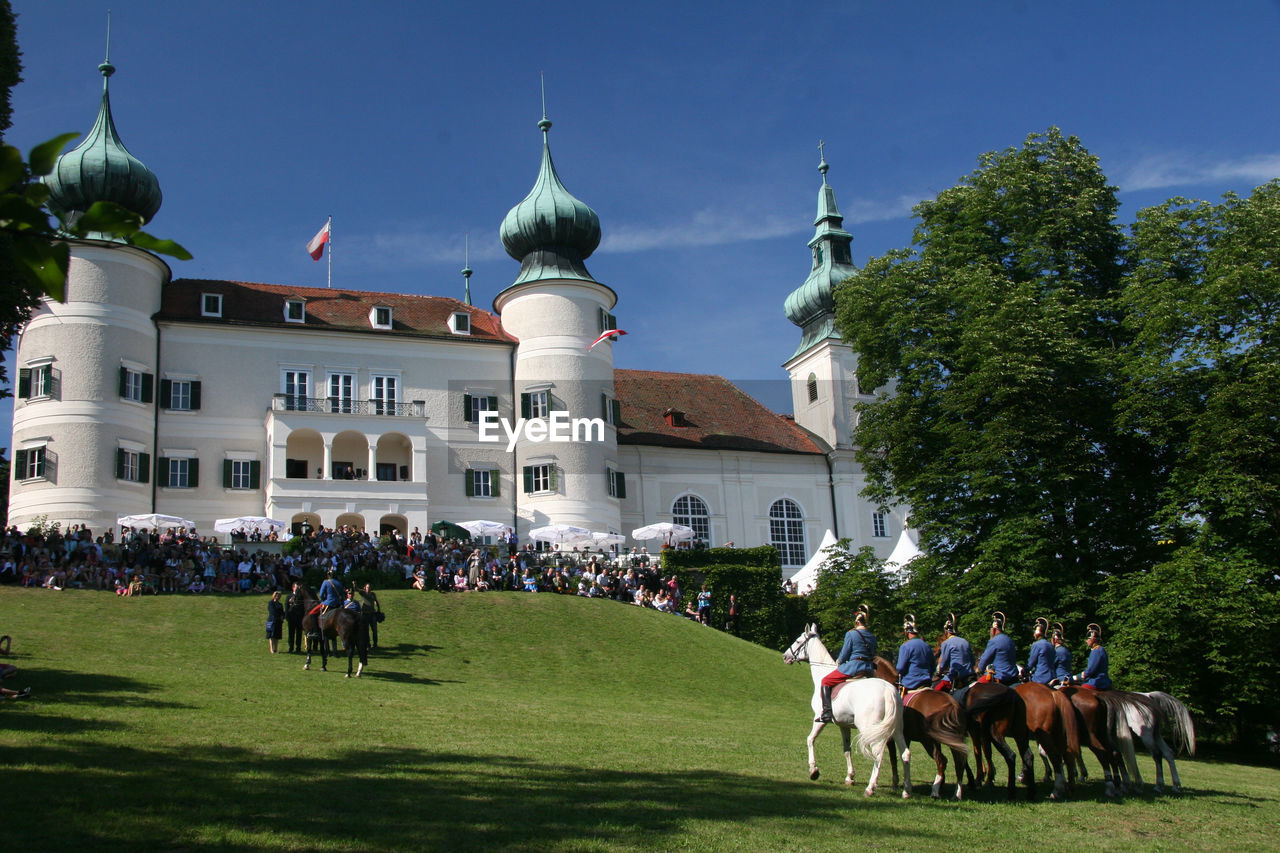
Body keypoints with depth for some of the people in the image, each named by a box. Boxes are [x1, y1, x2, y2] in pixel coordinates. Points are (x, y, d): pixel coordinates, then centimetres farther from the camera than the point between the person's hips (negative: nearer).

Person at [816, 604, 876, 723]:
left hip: (853, 667, -6)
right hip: (869, 670, 6)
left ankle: (826, 713, -4)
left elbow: (844, 655, -7)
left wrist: (839, 661, 14)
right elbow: (873, 655, 16)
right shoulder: (872, 637, 10)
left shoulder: (851, 634, -8)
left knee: (826, 681, 7)